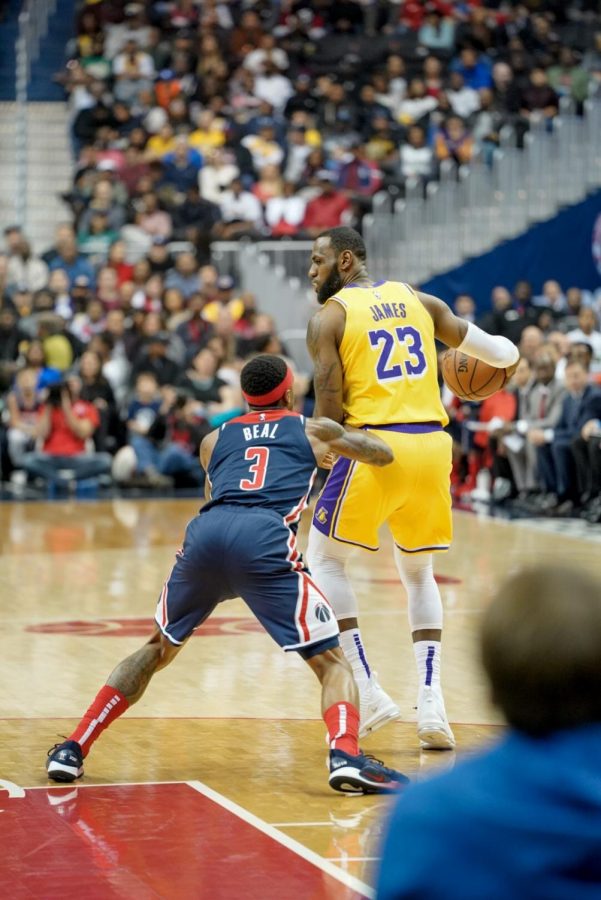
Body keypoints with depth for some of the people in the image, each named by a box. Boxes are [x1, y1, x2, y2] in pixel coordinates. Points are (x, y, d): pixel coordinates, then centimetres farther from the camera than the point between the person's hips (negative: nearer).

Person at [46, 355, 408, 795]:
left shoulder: (215, 440, 33)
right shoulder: (312, 430, 27)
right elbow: (384, 454, 42)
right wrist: (343, 435, 63)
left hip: (206, 531, 3)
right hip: (265, 539, -3)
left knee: (159, 648, 27)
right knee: (333, 661, 6)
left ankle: (73, 749, 20)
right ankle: (346, 756, -21)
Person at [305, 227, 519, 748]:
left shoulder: (329, 318, 2)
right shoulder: (416, 300, 15)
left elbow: (329, 409, -5)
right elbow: (504, 354, 18)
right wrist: (507, 358, 41)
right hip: (432, 445, 5)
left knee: (325, 560, 14)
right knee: (419, 572, 22)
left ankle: (369, 692, 3)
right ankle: (431, 705, 8)